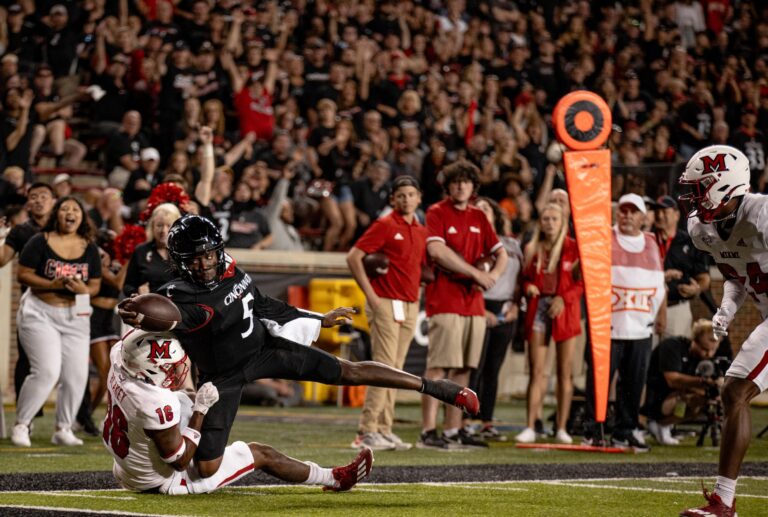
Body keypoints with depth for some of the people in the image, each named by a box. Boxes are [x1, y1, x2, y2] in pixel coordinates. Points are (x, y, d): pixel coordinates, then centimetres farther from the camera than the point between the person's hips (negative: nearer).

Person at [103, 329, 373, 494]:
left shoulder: (119, 359, -19)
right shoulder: (156, 405, -39)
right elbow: (179, 461, -26)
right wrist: (201, 410, -21)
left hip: (127, 471, 7)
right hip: (165, 481, -7)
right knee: (260, 453, 7)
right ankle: (336, 479, 25)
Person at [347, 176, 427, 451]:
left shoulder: (421, 231, 14)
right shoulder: (385, 225, -6)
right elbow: (353, 257, -10)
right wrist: (371, 295, -13)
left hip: (410, 306, 7)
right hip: (386, 304, -7)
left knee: (395, 370, 8)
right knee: (384, 367, -11)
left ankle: (384, 430, 11)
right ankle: (367, 432, -11)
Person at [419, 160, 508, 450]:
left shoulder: (479, 218, 17)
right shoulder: (437, 213, -1)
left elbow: (501, 255, 20)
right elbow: (437, 251, -16)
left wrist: (494, 275, -4)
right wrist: (476, 274, -16)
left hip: (473, 303, 6)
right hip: (445, 302, -6)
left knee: (463, 369, 6)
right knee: (438, 367, -10)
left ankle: (453, 430, 10)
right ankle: (428, 431, -12)